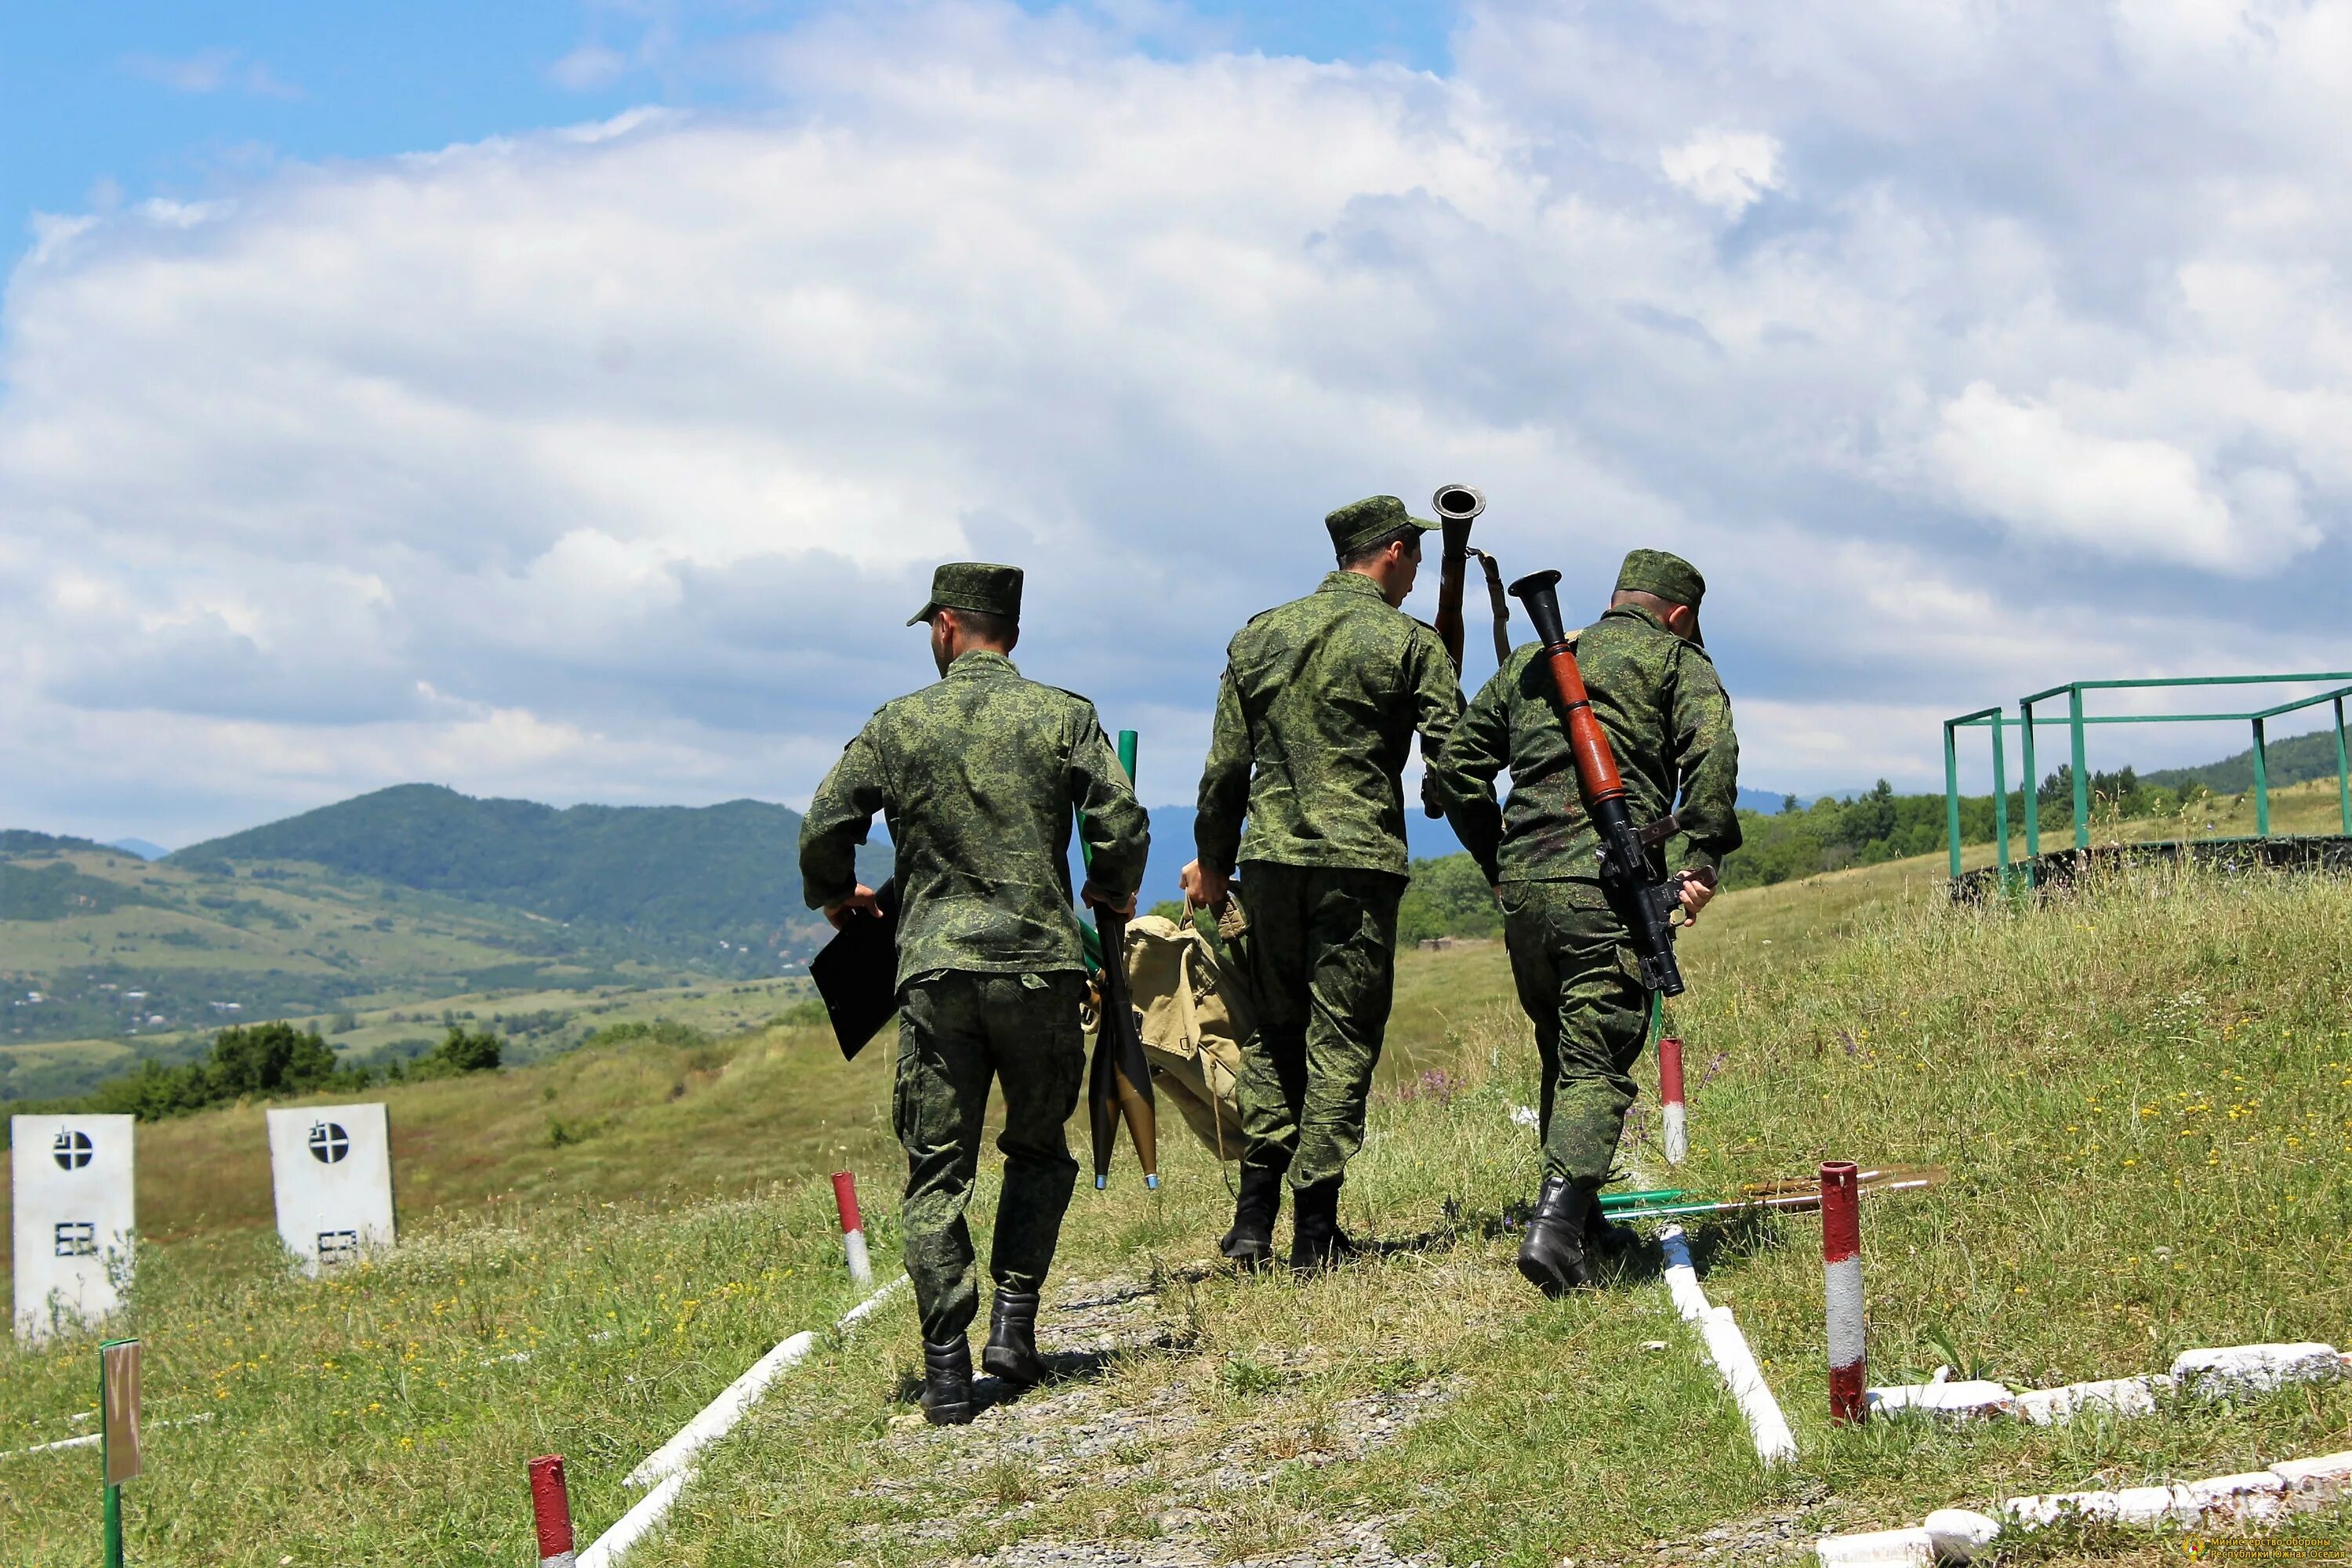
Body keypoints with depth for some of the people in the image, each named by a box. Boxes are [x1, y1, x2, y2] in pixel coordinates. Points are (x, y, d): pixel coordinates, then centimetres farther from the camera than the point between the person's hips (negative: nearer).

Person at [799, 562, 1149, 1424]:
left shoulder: (897, 725, 4)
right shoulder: (1064, 716, 3)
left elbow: (824, 828, 4)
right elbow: (1122, 825, -4)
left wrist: (835, 898, 24)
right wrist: (1111, 892, 18)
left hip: (934, 971, 0)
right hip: (1040, 963, 0)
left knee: (937, 1174, 5)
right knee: (1039, 1149, 19)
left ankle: (946, 1370, -1)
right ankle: (1015, 1322, 5)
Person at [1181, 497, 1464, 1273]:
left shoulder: (1259, 637, 11)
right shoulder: (1407, 642, -2)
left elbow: (1226, 764, 13)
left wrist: (1212, 859, 23)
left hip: (1270, 858, 4)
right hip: (1360, 860, -4)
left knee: (1274, 1033, 15)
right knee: (1340, 1040, 1)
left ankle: (1253, 1221, 11)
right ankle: (1314, 1230, 0)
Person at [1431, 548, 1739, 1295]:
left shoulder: (1531, 659, 24)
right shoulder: (1676, 660, 9)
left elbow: (1456, 763, 20)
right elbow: (1711, 749, -11)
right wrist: (1705, 856, -10)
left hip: (1522, 889, 5)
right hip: (1609, 885, -5)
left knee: (1563, 1055, 20)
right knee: (1596, 1062, -7)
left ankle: (1575, 1213, 26)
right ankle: (1556, 1225, -22)